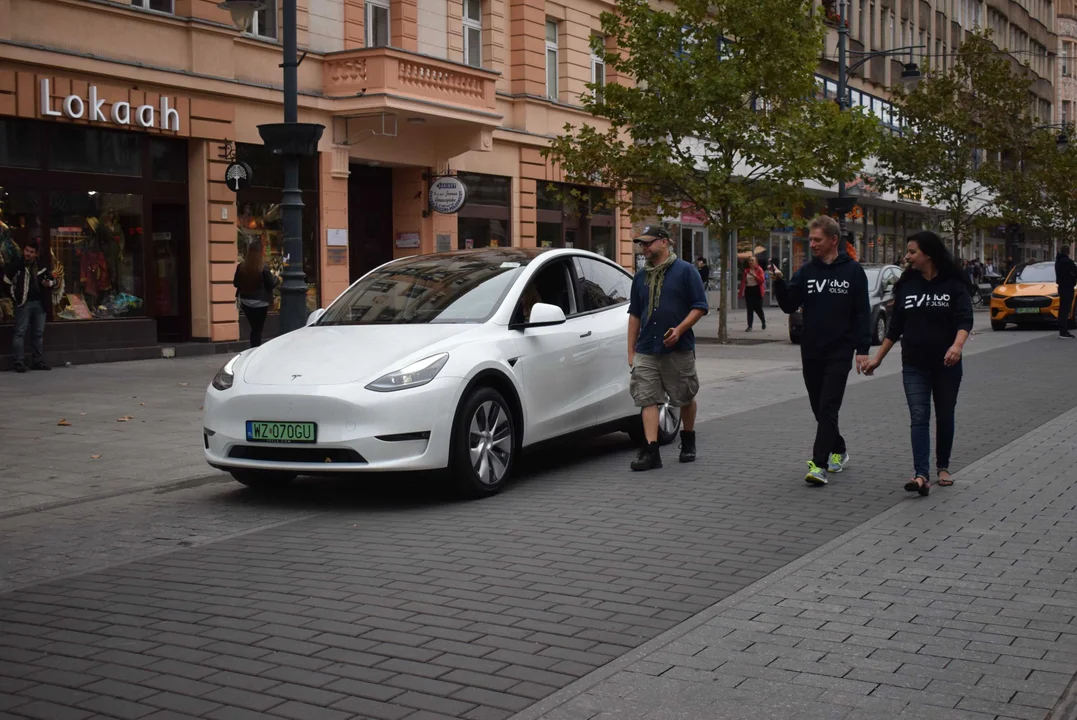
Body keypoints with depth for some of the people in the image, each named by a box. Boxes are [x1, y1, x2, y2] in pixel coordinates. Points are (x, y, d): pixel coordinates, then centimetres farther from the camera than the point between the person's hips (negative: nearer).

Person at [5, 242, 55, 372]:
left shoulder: (41, 267, 11)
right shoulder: (16, 265, -4)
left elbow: (52, 279, 22)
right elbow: (6, 281, -6)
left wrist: (49, 283, -1)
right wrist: (14, 296, -7)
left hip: (39, 303, 5)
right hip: (23, 303, -5)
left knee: (38, 333, 10)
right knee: (20, 333, -5)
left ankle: (38, 361, 17)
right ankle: (19, 363, -5)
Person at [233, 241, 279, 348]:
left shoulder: (241, 267, -4)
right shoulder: (263, 268, -16)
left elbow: (236, 283, 5)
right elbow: (272, 284, -10)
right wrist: (275, 278, 10)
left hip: (245, 302, 4)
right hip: (260, 303, -4)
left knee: (254, 328, 18)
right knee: (258, 329, 4)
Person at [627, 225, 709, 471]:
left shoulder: (685, 271, -2)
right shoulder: (641, 277, 13)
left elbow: (699, 306, -6)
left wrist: (679, 329, -20)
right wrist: (631, 351, 13)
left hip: (679, 349, -4)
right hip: (646, 351, 4)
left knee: (685, 398, 9)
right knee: (648, 400, -6)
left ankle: (688, 442, 30)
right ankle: (651, 451, -9)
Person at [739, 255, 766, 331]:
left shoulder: (759, 269, -2)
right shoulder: (746, 270, 8)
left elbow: (762, 281, -10)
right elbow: (743, 281, 7)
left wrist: (754, 275, -22)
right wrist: (742, 292, 1)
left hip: (757, 290, -3)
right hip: (748, 290, 3)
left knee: (758, 308, -1)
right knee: (750, 309, 2)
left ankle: (763, 321, 27)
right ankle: (749, 326, 5)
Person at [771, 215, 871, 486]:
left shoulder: (853, 271, -2)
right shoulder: (806, 272, 8)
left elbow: (862, 312, -2)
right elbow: (789, 306, 3)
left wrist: (863, 349, -9)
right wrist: (779, 281, -14)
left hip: (839, 353, -4)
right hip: (811, 352, 4)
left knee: (828, 408, -10)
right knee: (820, 409, 12)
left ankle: (819, 464, -13)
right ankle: (838, 451, 32)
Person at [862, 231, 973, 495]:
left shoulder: (953, 284, -5)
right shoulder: (906, 285, 5)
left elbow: (965, 319, -16)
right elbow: (896, 326, 11)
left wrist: (958, 345, -36)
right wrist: (878, 358, 11)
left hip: (946, 364, -2)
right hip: (914, 365, 2)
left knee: (944, 416, 10)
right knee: (918, 418, -9)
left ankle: (943, 467, 27)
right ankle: (921, 475, -18)